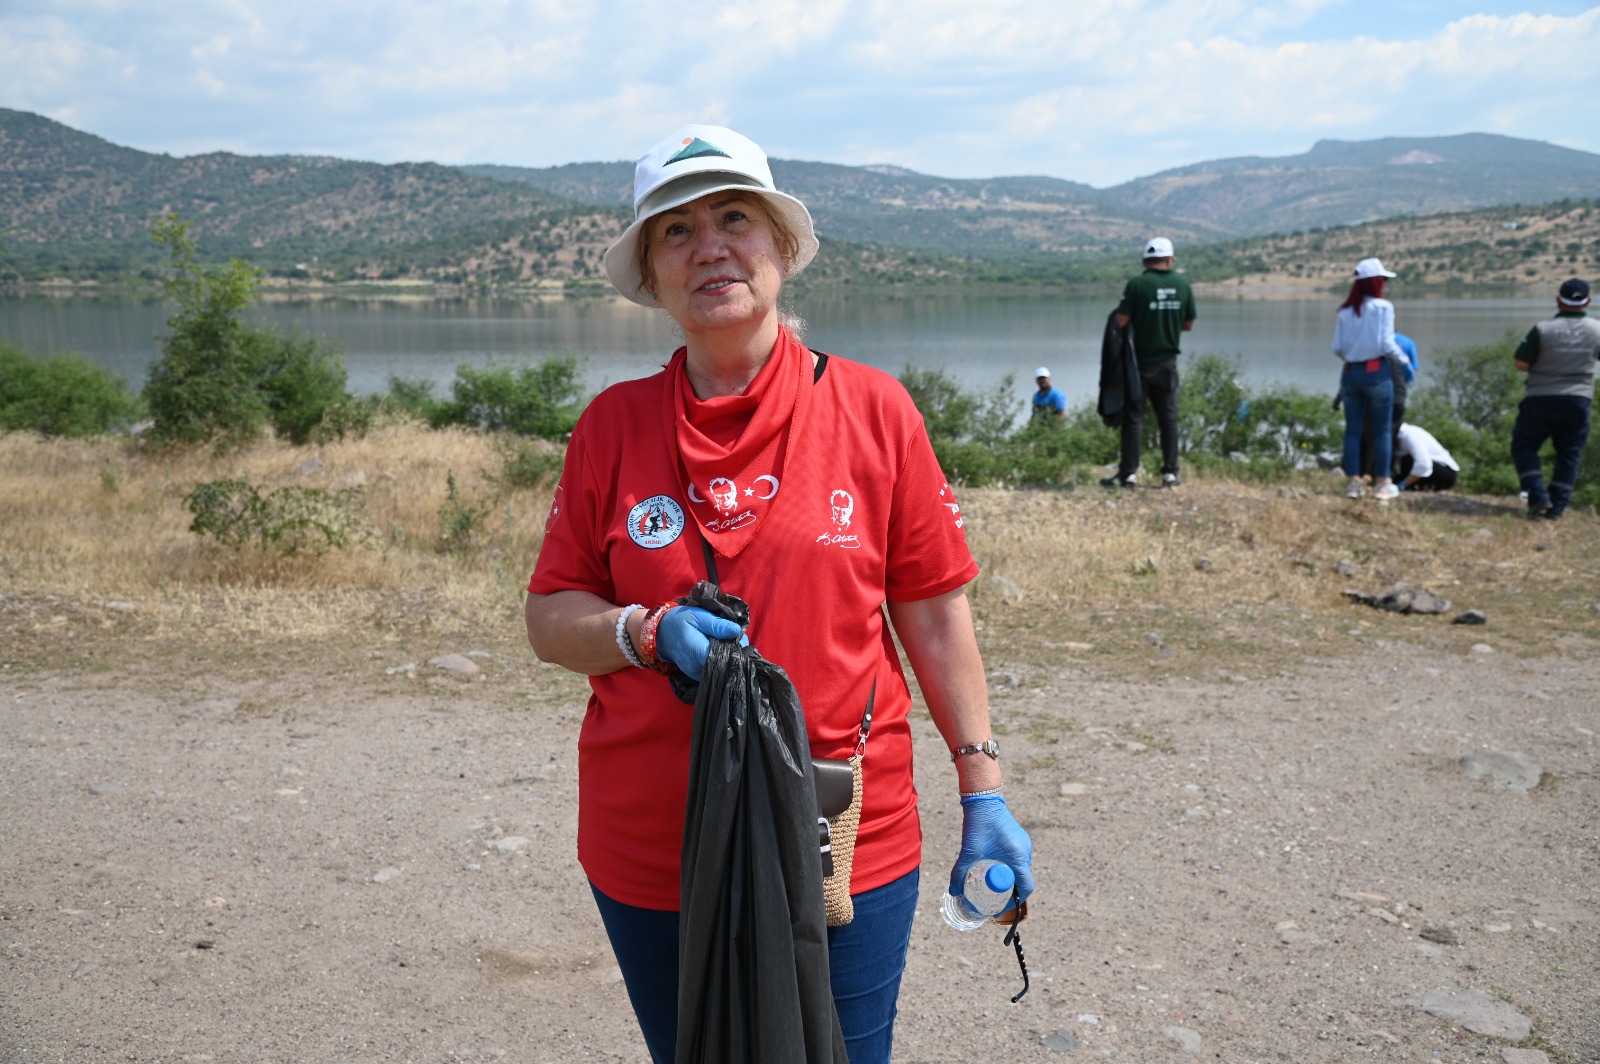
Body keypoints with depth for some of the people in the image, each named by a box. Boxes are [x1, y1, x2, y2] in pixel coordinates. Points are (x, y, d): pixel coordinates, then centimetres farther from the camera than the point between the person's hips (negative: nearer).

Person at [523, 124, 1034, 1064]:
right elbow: (550, 620, 4)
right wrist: (648, 633, -16)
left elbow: (934, 613, 0)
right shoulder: (614, 424, 0)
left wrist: (985, 793, 0)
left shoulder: (872, 408, -4)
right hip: (651, 855, 2)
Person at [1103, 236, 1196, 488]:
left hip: (1140, 361, -3)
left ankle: (1129, 473, 0)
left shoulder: (1137, 285, -11)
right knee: (1168, 418, 10)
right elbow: (1188, 324, 9)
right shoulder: (1182, 285, 2)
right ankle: (1170, 472, 10)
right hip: (1168, 362, 3)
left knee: (1134, 418, 1)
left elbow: (1120, 321, -14)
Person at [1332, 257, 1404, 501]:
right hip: (1377, 372, -4)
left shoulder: (1345, 310, 5)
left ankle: (1353, 482, 10)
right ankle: (1382, 483, 8)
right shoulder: (1383, 307, -8)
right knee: (1381, 430, 5)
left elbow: (1337, 347, 3)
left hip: (1351, 372, 4)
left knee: (1353, 429, 8)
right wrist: (1404, 360, 4)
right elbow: (1387, 345, -13)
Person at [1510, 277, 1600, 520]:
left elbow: (1521, 364, -12)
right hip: (1578, 400, 3)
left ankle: (1538, 497, -5)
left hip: (1541, 400, -3)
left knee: (1523, 447, 10)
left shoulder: (1543, 329, -14)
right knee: (1569, 455, 12)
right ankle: (1557, 507, 10)